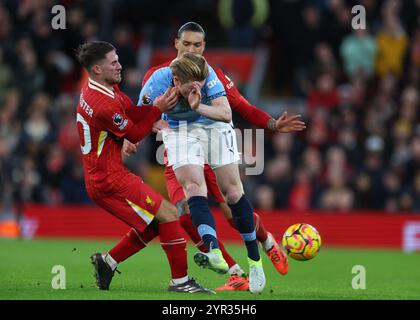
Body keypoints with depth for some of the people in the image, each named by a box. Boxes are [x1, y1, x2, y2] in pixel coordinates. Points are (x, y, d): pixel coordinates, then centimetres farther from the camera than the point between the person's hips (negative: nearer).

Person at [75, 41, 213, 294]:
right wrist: (159, 108, -3)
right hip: (110, 180, -10)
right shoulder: (105, 105, -23)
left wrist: (158, 105, -8)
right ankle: (180, 281, -4)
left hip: (100, 179, 10)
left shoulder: (92, 90, 8)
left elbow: (133, 113, 8)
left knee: (152, 222, 16)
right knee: (169, 215, -8)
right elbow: (136, 135, -10)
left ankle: (108, 261, 18)